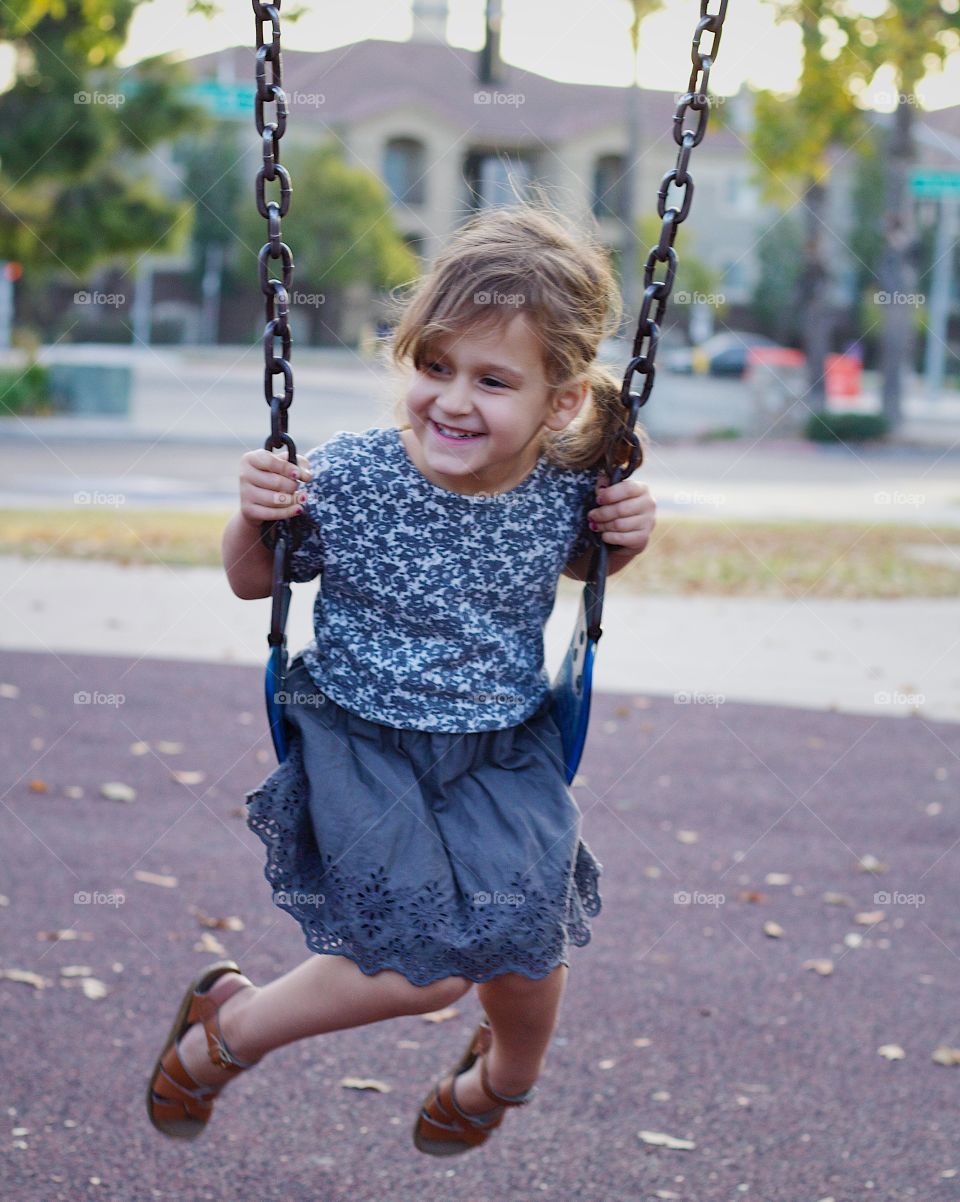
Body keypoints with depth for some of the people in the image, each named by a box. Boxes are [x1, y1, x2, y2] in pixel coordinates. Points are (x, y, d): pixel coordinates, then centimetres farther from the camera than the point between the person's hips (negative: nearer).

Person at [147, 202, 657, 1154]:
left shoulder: (564, 487, -12)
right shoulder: (348, 477, -21)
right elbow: (253, 582, -3)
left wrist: (625, 539, -8)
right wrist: (255, 517, -24)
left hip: (503, 745, 3)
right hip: (362, 739, -3)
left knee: (525, 945, -9)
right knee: (427, 967, -13)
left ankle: (507, 1074, 32)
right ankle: (225, 1029, 15)